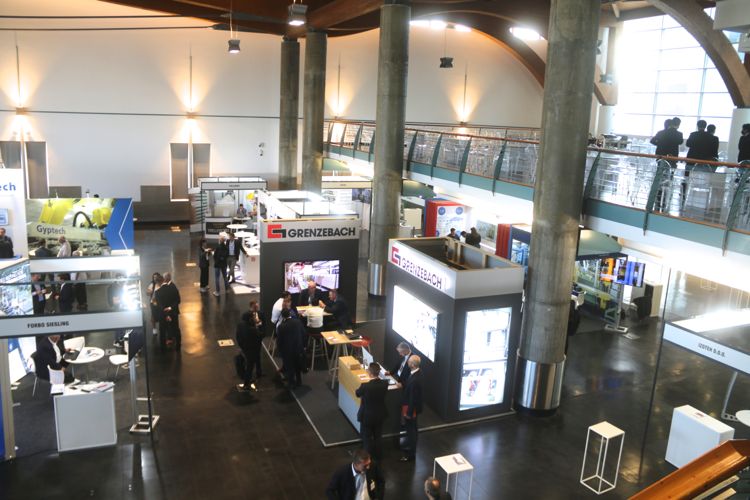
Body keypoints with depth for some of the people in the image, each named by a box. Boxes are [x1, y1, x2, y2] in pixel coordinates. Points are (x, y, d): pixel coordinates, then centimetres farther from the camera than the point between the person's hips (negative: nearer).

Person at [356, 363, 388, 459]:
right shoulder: (384, 384, -19)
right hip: (380, 415, 4)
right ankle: (377, 455, 41)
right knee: (378, 436, 24)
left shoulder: (365, 386, -32)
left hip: (367, 416, -4)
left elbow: (357, 393, -11)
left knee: (367, 438, 18)